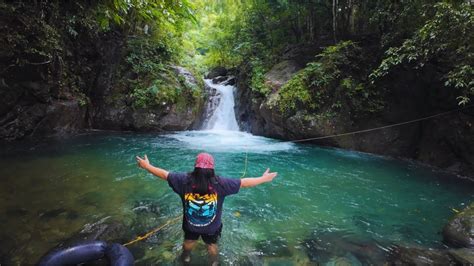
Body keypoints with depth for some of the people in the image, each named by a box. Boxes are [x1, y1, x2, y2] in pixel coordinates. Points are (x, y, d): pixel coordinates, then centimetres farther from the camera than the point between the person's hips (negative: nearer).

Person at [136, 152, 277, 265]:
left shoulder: (184, 180, -25)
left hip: (190, 224, 2)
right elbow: (244, 182, -22)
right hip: (212, 226, -1)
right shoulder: (219, 183, -29)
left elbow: (164, 174, -12)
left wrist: (147, 166, 4)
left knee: (188, 242, 34)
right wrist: (264, 178, -11)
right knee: (212, 246, 29)